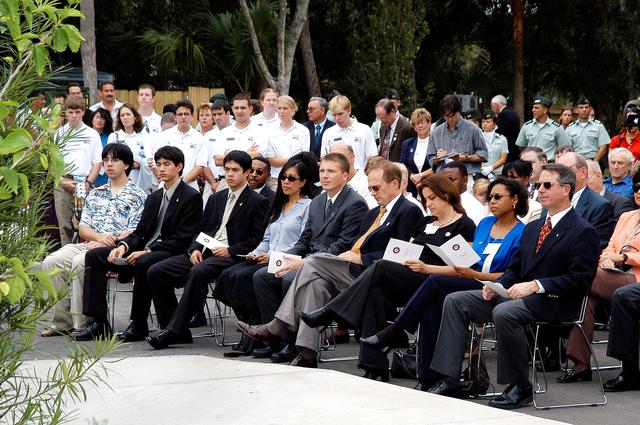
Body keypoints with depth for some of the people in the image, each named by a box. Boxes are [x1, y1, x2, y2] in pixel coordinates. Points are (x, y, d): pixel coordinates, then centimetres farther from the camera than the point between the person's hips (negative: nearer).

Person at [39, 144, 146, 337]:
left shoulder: (137, 196, 6)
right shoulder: (95, 194, 23)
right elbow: (83, 229, 15)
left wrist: (105, 243, -15)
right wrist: (100, 236, -8)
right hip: (89, 245, 6)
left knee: (79, 262, -34)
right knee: (51, 261, -21)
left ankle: (81, 323, -27)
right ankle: (62, 320, -17)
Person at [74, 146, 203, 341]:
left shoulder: (192, 197, -3)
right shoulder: (154, 198, 22)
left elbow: (183, 239, -12)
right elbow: (140, 233, 16)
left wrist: (147, 251, -19)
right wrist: (123, 246, -7)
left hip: (171, 254, -8)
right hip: (145, 251, 8)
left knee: (143, 263, -39)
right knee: (94, 256, -6)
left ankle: (138, 325, -26)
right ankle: (98, 322, -14)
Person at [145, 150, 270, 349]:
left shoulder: (258, 202, 4)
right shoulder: (216, 198, 25)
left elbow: (256, 240, -4)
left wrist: (230, 251, -15)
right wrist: (195, 249, 1)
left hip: (231, 257, -7)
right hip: (204, 252, 7)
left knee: (198, 272, -38)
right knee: (156, 271, -13)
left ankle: (174, 330, -35)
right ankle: (171, 329, -11)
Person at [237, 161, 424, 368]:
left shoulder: (409, 211, -2)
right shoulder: (373, 213, 27)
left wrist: (360, 258, -12)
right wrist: (349, 256, 1)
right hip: (355, 270, 8)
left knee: (314, 263, -18)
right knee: (317, 282, -19)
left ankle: (277, 328, -15)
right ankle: (307, 354, -25)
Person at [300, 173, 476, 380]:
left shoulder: (464, 225, 4)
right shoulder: (426, 225, 27)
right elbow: (409, 252, 24)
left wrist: (427, 268, -15)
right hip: (407, 283, 7)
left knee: (381, 267, -28)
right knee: (376, 294, -27)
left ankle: (328, 313, -26)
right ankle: (374, 367, -32)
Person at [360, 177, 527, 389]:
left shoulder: (521, 233, -2)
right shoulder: (485, 223, 20)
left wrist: (476, 275, -15)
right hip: (469, 281, 6)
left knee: (435, 282, -27)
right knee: (431, 307, -26)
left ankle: (392, 332, -20)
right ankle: (427, 378, -28)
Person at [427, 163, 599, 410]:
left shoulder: (583, 231, -5)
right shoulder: (532, 228, 21)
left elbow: (580, 279, -15)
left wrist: (535, 286, -22)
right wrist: (496, 286, 0)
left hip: (554, 303, -8)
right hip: (519, 295, 8)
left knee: (504, 312, -37)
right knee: (455, 301, -5)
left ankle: (520, 387, -21)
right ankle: (449, 379, -10)